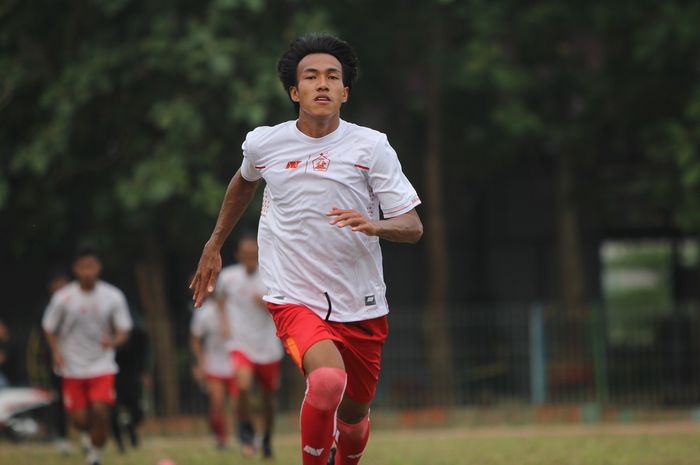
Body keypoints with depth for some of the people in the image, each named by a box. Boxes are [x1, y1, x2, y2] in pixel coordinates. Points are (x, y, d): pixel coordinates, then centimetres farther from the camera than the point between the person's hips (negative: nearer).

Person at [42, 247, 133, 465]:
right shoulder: (63, 298, -6)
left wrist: (113, 341, -22)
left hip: (102, 364, 0)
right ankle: (93, 436, 35)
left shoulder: (113, 297, -5)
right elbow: (49, 329, 5)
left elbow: (123, 330, 0)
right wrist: (56, 351, -12)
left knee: (100, 412, -17)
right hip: (72, 367, 0)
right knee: (79, 419, -2)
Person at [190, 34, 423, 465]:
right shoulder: (263, 144, 0)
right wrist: (214, 246, 30)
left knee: (354, 417, 13)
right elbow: (244, 182, 25)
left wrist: (374, 225, -28)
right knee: (328, 380, -30)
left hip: (360, 307, 2)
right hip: (294, 299, -2)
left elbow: (413, 227, -7)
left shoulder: (371, 146, -5)